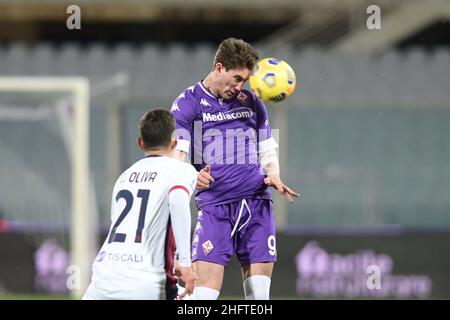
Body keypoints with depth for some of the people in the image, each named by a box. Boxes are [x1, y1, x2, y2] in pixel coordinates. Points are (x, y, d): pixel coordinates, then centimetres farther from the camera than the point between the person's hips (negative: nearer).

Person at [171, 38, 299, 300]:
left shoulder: (252, 103, 15)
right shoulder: (188, 103, 2)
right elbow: (176, 154, -8)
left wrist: (273, 177, -3)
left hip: (258, 204, 4)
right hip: (214, 206, -4)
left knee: (259, 292, -1)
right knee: (204, 291, -14)